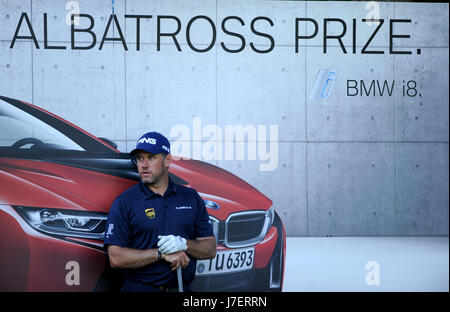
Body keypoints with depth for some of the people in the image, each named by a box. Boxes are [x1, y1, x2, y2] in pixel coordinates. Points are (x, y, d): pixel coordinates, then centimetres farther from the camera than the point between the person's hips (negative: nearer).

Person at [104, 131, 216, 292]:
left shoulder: (191, 197, 9)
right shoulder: (124, 202, -1)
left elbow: (210, 250, 7)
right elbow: (116, 258, -10)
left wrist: (184, 244, -12)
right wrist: (161, 254, -14)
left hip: (183, 287, 2)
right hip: (140, 287, -1)